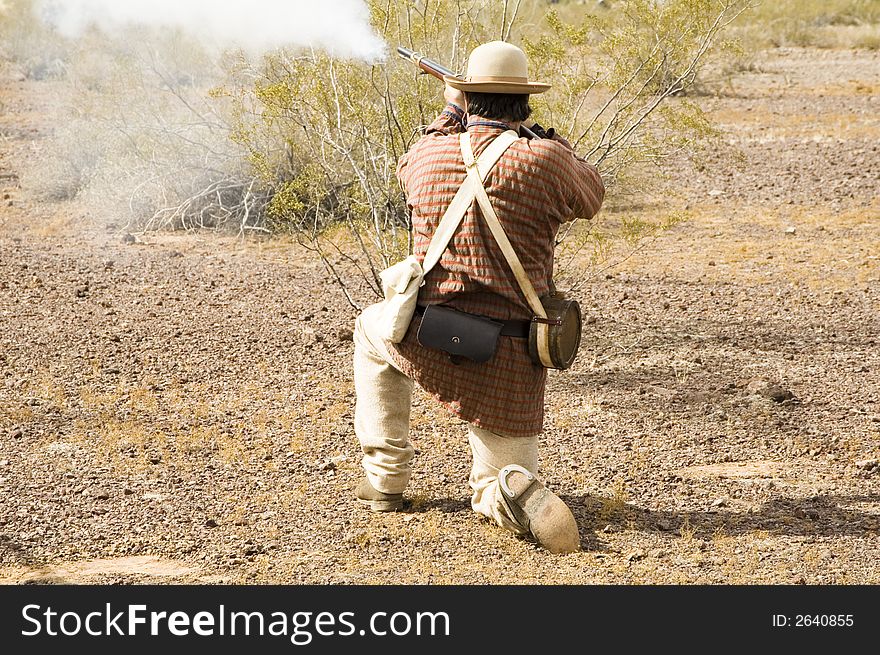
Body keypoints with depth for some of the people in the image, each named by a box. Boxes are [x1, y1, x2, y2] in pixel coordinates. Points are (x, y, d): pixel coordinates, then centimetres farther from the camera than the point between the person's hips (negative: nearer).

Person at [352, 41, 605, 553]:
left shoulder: (432, 152, -2)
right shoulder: (545, 160, -10)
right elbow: (592, 196, 13)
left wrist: (450, 113, 36)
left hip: (431, 347, 1)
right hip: (510, 364, -1)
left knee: (372, 328, 36)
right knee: (496, 495, 17)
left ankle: (387, 477, 31)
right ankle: (517, 493, -24)